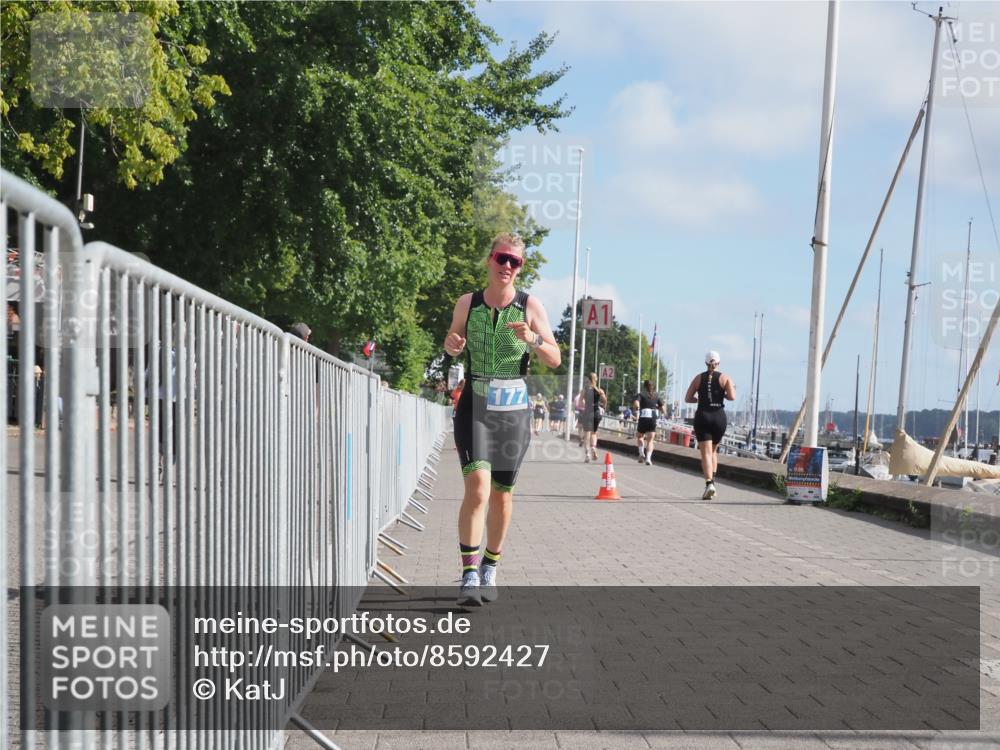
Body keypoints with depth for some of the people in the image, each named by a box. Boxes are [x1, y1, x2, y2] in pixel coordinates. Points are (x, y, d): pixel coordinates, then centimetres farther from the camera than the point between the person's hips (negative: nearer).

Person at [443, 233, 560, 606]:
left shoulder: (531, 306, -1)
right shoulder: (467, 303, 2)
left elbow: (555, 360, -1)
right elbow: (453, 342, 18)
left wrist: (533, 339, -20)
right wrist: (451, 345, -5)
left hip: (514, 409, 1)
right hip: (475, 406, -1)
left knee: (502, 493, 9)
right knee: (477, 484, -18)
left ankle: (490, 568, 27)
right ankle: (469, 575, -15)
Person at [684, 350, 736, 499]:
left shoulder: (698, 378, 6)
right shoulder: (725, 378, 2)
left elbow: (687, 398, 4)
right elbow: (732, 397, -10)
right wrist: (723, 395, 11)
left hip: (702, 416, -1)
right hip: (719, 416, 1)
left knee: (706, 453, -5)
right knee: (714, 450, 20)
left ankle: (709, 483, -22)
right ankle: (712, 480, 11)